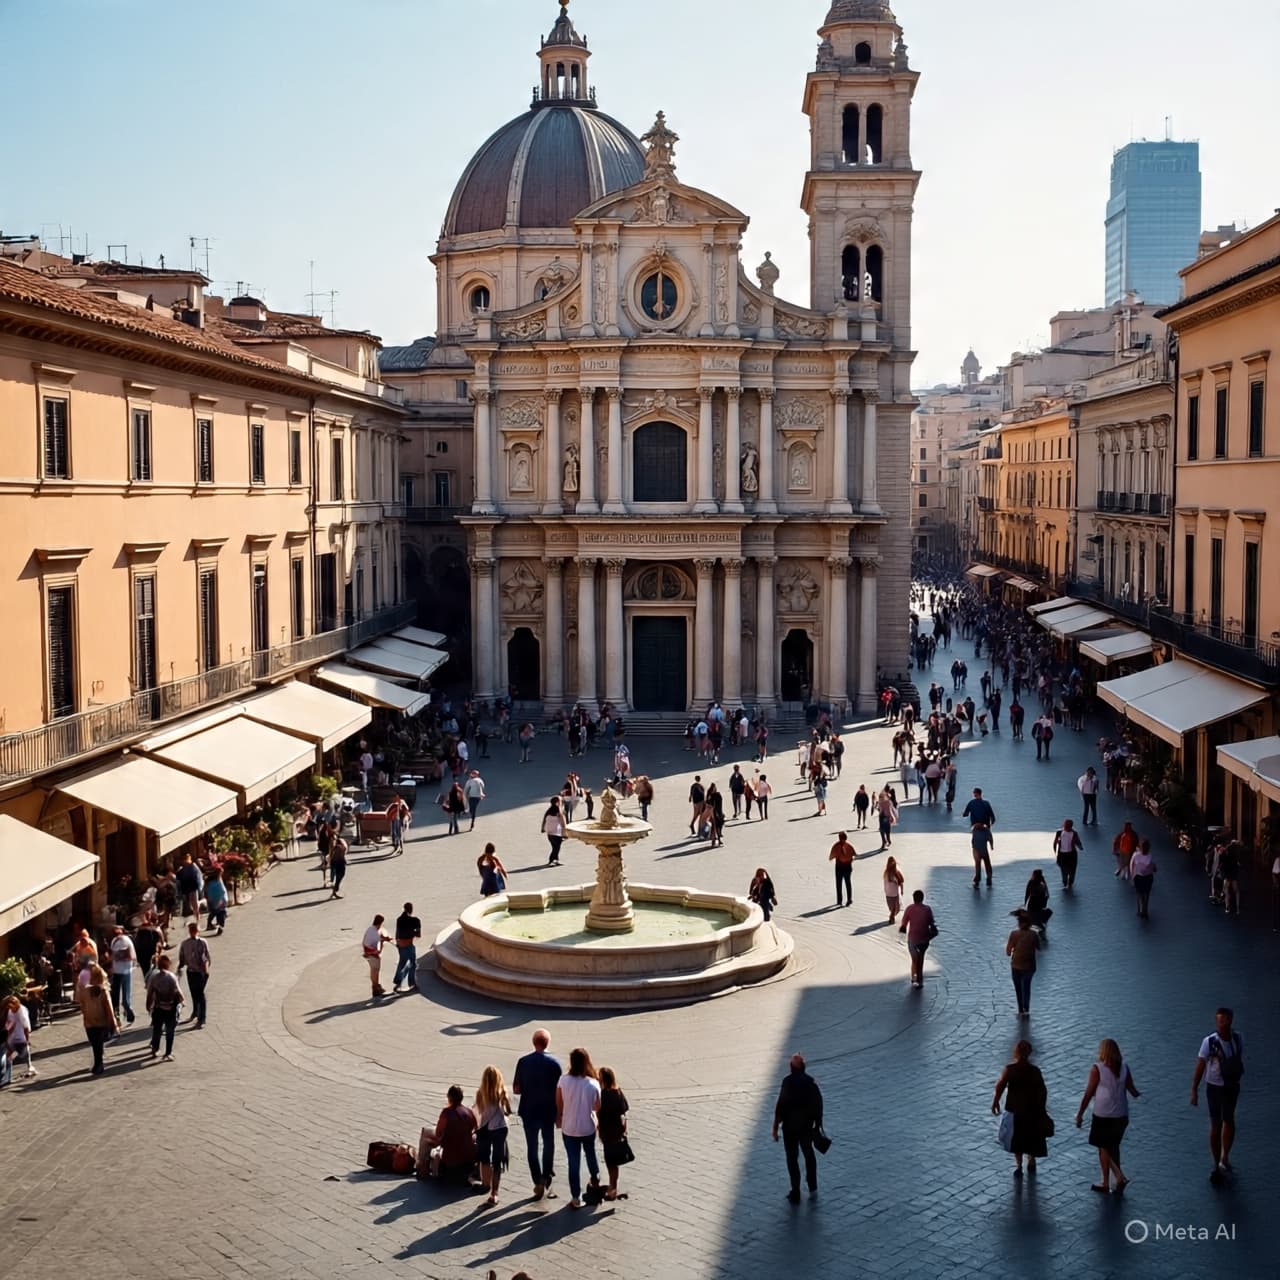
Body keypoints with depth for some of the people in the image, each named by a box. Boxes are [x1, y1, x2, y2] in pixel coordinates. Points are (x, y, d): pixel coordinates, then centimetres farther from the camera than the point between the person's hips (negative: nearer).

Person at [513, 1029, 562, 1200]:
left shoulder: (523, 1062, -9)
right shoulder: (554, 1063, -11)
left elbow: (516, 1089, -5)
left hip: (529, 1112, 0)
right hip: (549, 1111, 0)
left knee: (532, 1147, 12)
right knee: (548, 1145, 18)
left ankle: (538, 1183, 10)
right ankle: (546, 1179, 10)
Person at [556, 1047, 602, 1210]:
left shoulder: (563, 1080, -16)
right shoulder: (593, 1084, -17)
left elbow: (559, 1104, -3)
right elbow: (597, 1107, -5)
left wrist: (558, 1120, 14)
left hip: (569, 1128, -1)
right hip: (588, 1128, 1)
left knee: (573, 1163, 7)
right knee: (590, 1154, 28)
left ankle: (576, 1198, 10)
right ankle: (595, 1178, 51)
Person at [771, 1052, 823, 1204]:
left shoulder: (788, 1082, -18)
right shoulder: (811, 1082, -5)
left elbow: (780, 1105, -17)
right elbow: (818, 1105, 1)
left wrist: (775, 1127, -9)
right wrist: (817, 1124, 13)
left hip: (790, 1126, -4)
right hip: (807, 1126, 4)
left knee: (792, 1158, 7)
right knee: (809, 1154, 23)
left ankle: (795, 1193, 9)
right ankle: (813, 1189, 23)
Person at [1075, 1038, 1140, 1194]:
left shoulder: (1097, 1069, -15)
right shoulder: (1124, 1067, -2)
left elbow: (1089, 1093, -11)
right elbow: (1132, 1089, 6)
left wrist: (1080, 1114, -3)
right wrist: (1138, 1095, 30)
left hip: (1103, 1116, -5)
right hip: (1121, 1115, 5)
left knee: (1103, 1148, 10)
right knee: (1114, 1146, 18)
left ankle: (1120, 1176, -1)